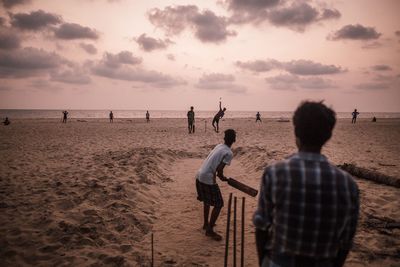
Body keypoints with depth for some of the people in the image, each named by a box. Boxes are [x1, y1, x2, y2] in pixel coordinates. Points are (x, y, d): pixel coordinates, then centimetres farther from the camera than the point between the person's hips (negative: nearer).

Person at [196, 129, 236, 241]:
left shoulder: (219, 146, 11)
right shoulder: (229, 153, -11)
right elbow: (219, 170, -18)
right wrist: (223, 178, 0)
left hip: (199, 176, 8)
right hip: (208, 180, -8)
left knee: (206, 201, 27)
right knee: (218, 204, 4)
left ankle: (206, 224, 41)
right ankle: (209, 230, 10)